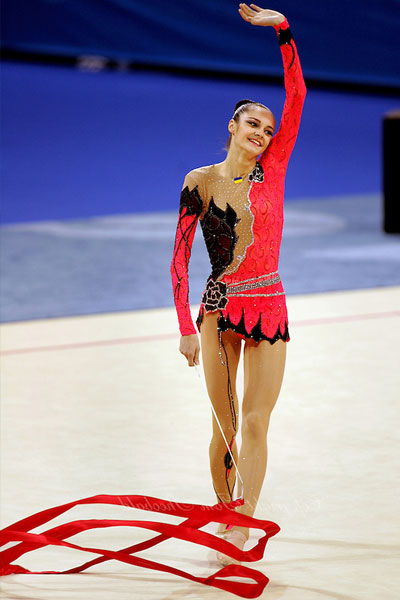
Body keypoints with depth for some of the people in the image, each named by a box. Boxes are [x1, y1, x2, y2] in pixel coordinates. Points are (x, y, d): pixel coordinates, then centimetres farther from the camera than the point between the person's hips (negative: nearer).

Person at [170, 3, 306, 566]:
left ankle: (243, 524, -1)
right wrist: (186, 326, -5)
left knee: (254, 423, -3)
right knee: (224, 425, 4)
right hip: (218, 308, 0)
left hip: (268, 307, 0)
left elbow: (297, 97, -6)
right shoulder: (200, 182, -1)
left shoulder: (271, 169, 2)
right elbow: (180, 257, 0)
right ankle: (224, 516, 18)